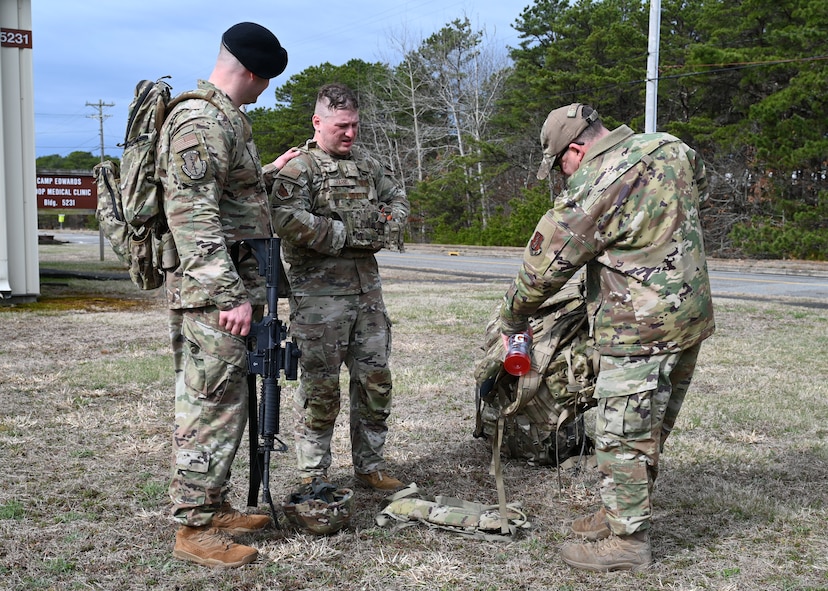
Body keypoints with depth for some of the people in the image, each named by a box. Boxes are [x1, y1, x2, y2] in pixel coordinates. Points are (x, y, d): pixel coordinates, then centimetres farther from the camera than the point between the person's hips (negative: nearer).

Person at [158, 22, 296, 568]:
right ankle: (195, 528, 4)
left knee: (224, 405, 16)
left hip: (232, 289, 10)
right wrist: (229, 295, -25)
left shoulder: (226, 120, 19)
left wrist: (269, 174, 35)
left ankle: (215, 508, 26)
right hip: (213, 296, -10)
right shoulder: (200, 123, -14)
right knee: (212, 408, -5)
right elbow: (194, 215, -22)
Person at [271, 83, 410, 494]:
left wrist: (387, 226, 3)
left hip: (367, 288, 7)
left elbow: (398, 200, 25)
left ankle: (370, 465, 25)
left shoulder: (368, 164, 15)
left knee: (375, 380, 11)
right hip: (319, 294, -6)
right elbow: (288, 220, -21)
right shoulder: (297, 167, -6)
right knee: (320, 387, 0)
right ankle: (313, 476, 13)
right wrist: (345, 233, -14)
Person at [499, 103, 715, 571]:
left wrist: (512, 318, 4)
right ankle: (622, 515, 31)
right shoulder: (669, 150, 6)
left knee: (623, 436, 2)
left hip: (641, 330, -9)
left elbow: (545, 264, -11)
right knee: (648, 431, 18)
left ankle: (627, 539, 11)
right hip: (690, 317, 9)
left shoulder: (595, 187, -18)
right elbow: (701, 183, 30)